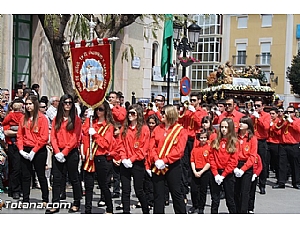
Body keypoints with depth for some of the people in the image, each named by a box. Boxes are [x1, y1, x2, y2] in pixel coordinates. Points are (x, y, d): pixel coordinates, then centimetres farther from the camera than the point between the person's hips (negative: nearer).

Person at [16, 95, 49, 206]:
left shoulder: (42, 118, -6)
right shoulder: (23, 118, 10)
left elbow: (44, 137, -12)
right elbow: (19, 135, 8)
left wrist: (34, 151, -14)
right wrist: (21, 150, -5)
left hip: (39, 151, -5)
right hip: (25, 152, 5)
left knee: (41, 176, 4)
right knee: (25, 176, 7)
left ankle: (45, 199, 16)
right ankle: (25, 200, 14)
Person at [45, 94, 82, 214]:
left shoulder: (76, 119, 0)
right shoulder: (56, 119, 10)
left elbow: (75, 138, -7)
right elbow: (53, 137, 4)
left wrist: (64, 152, -13)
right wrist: (57, 152, -9)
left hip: (71, 152, -3)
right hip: (57, 153, 3)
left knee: (73, 178, 5)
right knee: (56, 179, 3)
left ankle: (76, 203, 16)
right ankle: (55, 205, 7)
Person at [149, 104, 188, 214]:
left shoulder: (180, 130, -4)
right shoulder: (157, 129, 9)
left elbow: (179, 150, -13)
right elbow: (152, 147, 3)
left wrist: (165, 160, -19)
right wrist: (156, 160, -14)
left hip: (173, 166, -4)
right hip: (157, 167, 4)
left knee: (176, 193, 3)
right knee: (158, 194, 9)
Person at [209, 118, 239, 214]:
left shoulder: (234, 142, -3)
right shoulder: (216, 141, 6)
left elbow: (233, 161, -9)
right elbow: (212, 158, 1)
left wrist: (223, 175, -13)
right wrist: (215, 174, -9)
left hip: (228, 174, -2)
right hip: (216, 173, 3)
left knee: (230, 199, 7)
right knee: (215, 200, 8)